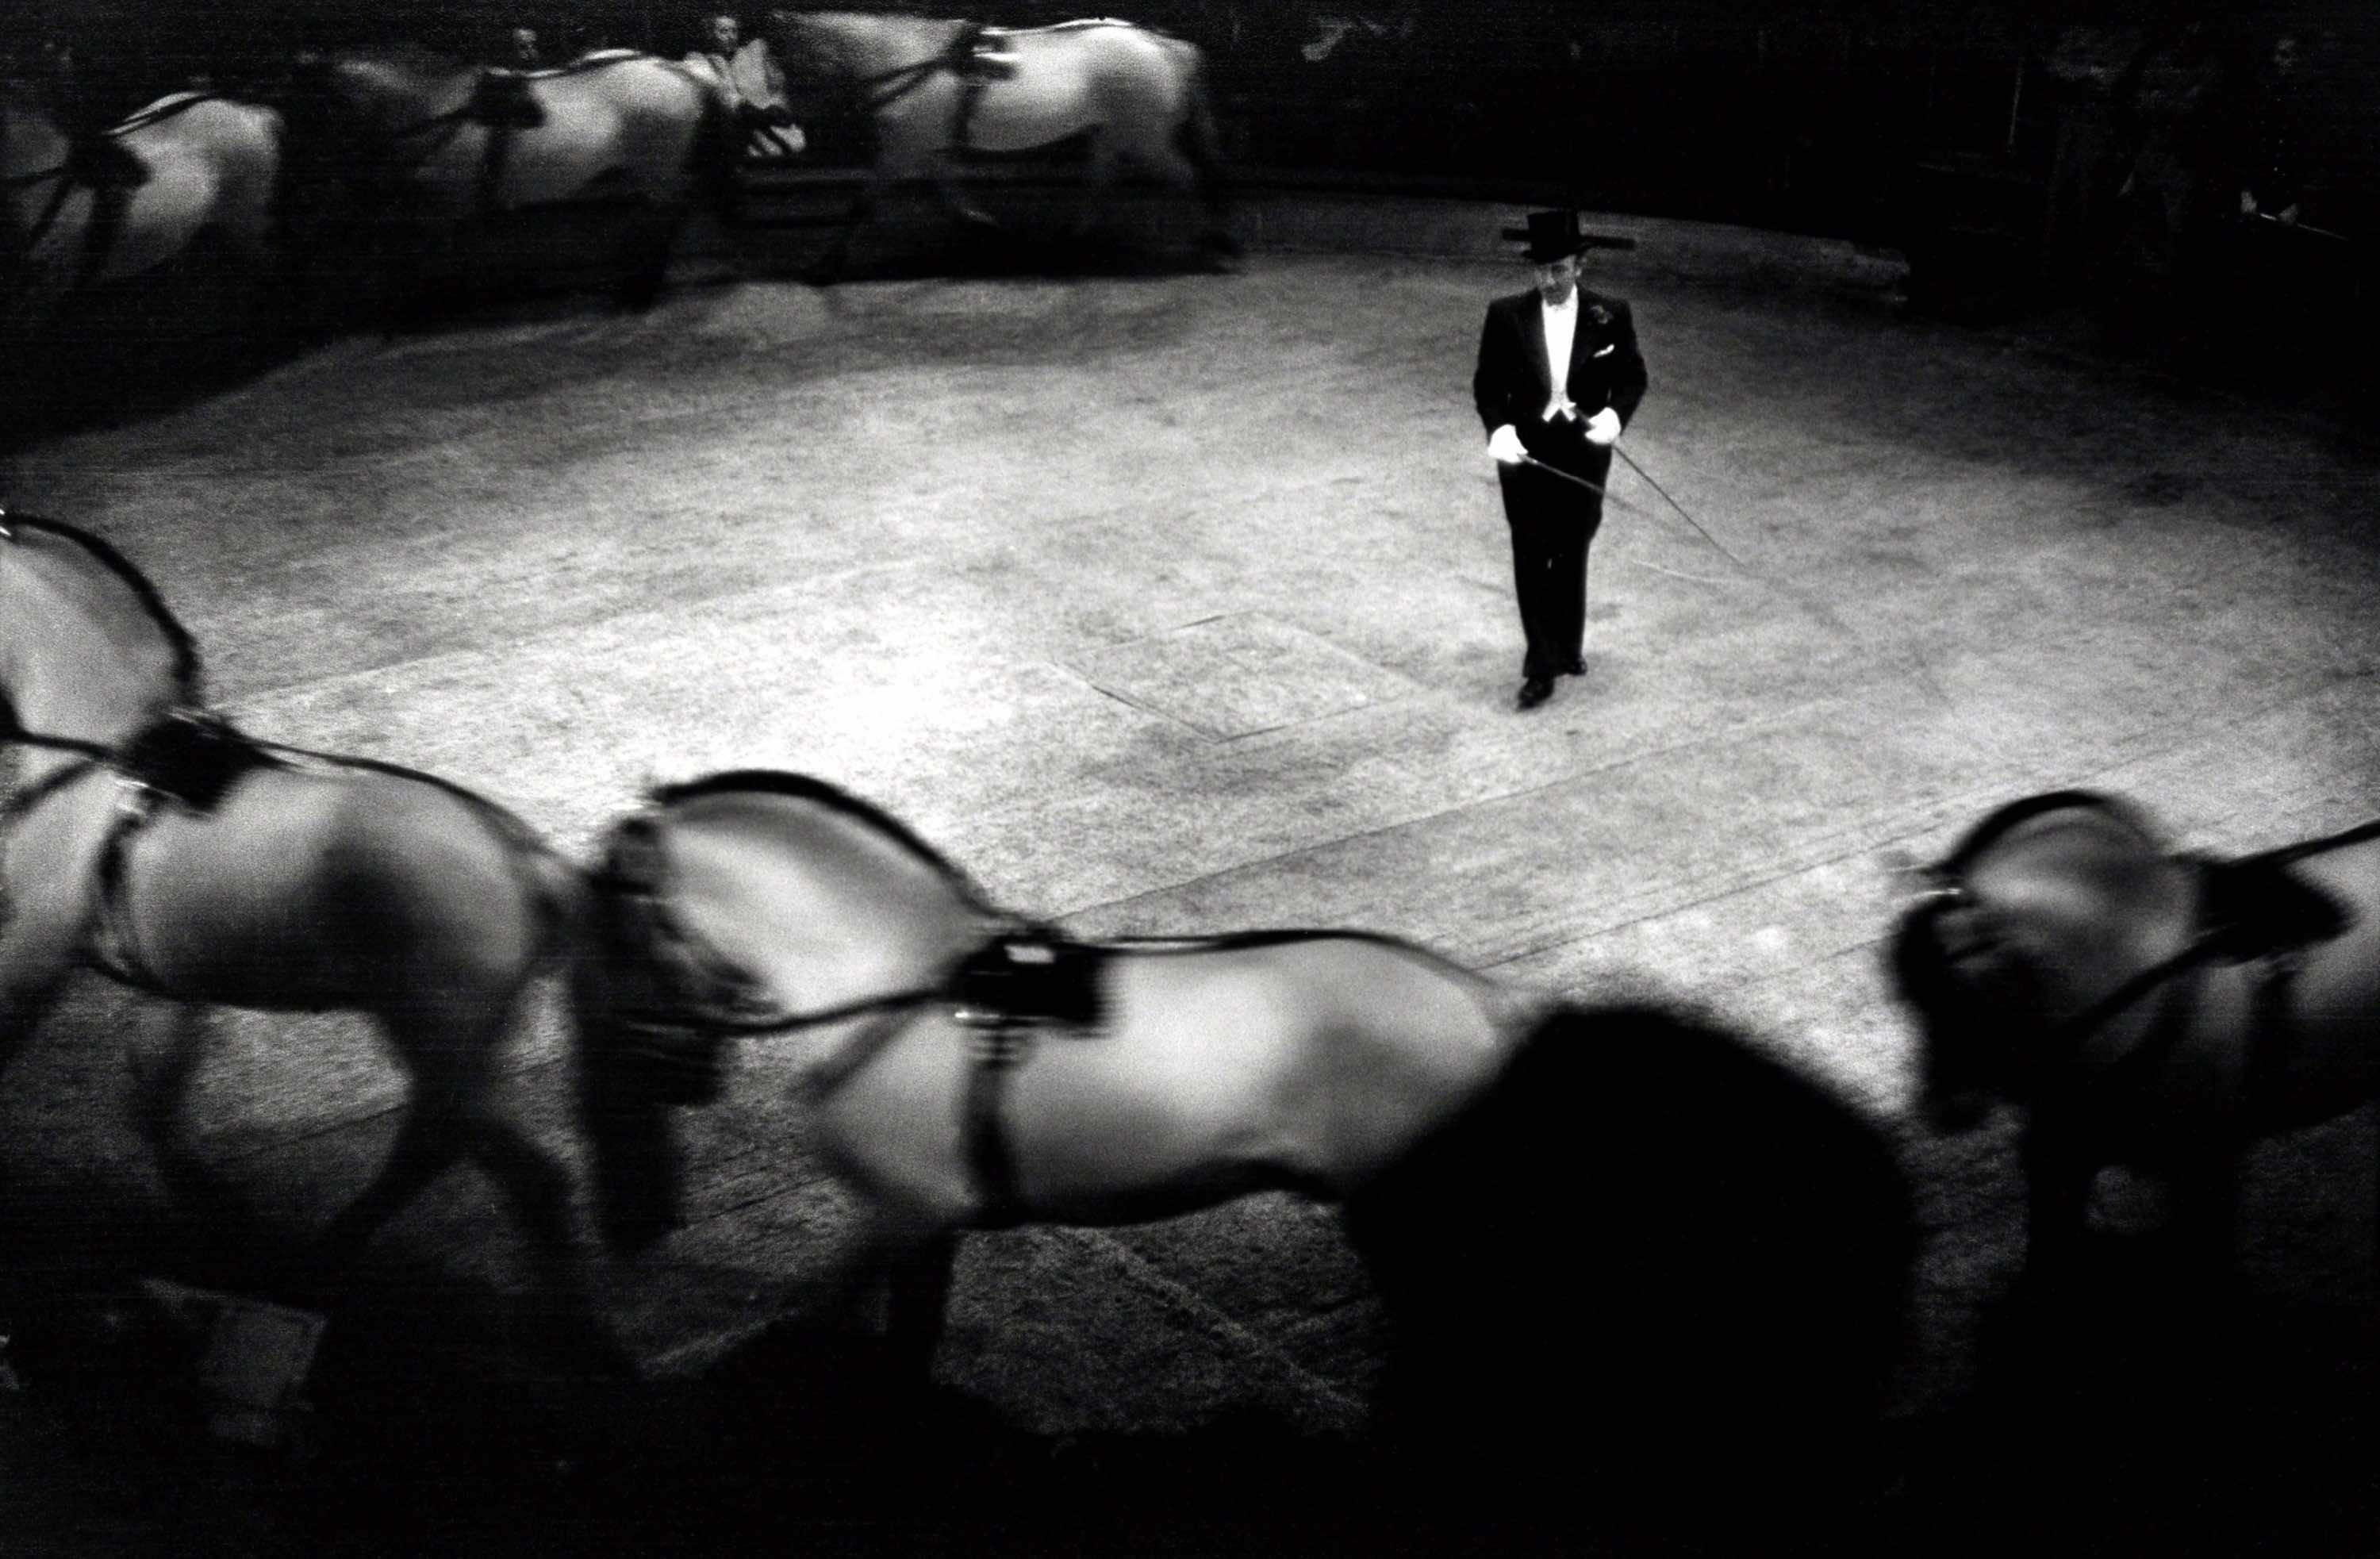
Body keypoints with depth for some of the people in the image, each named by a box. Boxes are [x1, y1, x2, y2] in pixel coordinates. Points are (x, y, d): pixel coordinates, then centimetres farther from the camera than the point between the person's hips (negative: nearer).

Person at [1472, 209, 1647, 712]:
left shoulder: (1610, 316, -4)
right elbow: (1487, 383, 0)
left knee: (1571, 555, 15)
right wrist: (1498, 429, -18)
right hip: (1525, 453, -1)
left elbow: (1632, 376, 5)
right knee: (1531, 558, -5)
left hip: (1583, 454, 1)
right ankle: (1541, 665, -2)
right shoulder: (1506, 315, -4)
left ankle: (1568, 647, 32)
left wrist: (1615, 414, -15)